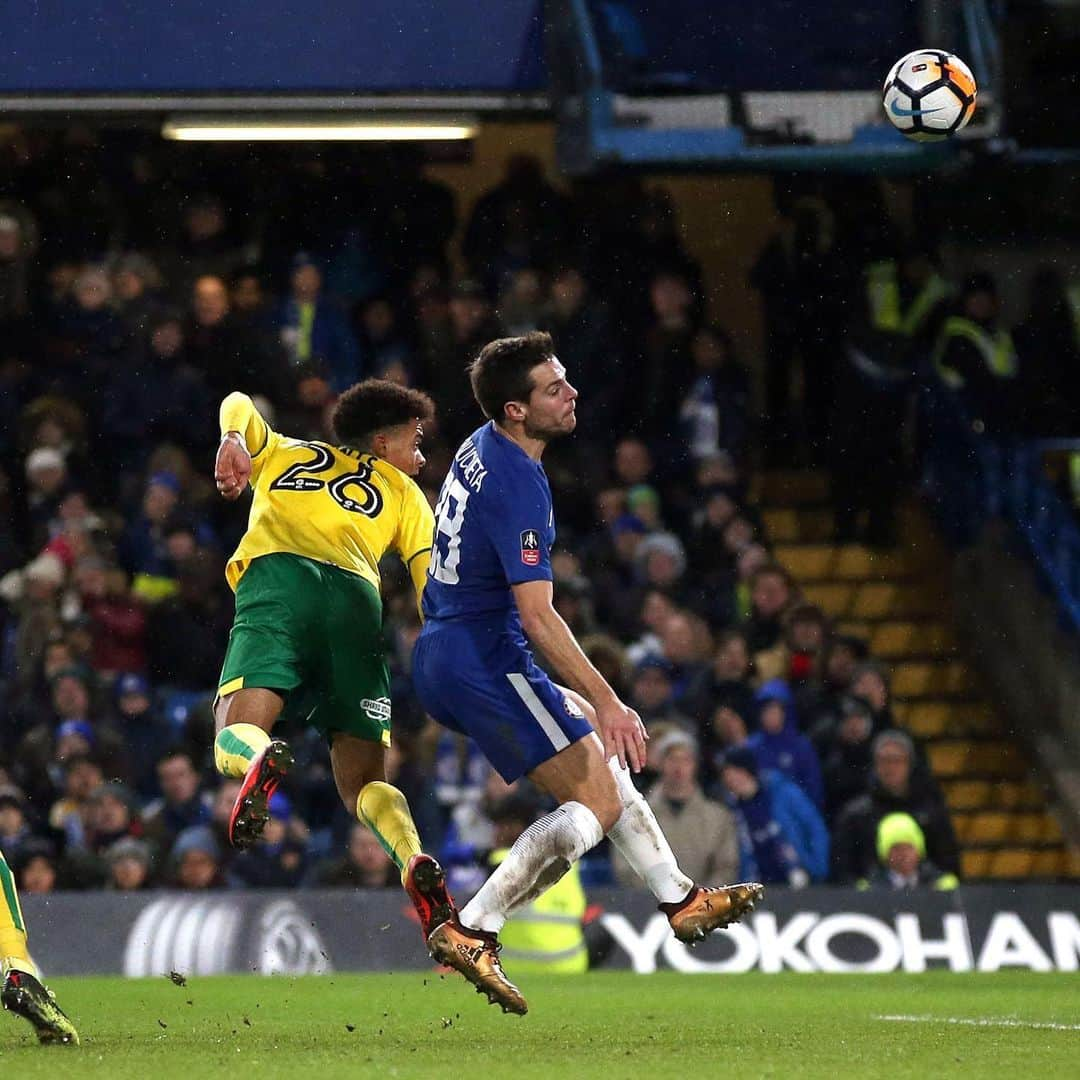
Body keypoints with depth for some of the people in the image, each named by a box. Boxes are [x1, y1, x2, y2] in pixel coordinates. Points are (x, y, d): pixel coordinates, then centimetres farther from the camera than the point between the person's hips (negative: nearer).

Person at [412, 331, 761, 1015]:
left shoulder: (481, 448, 9)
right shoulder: (518, 484, -21)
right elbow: (537, 616, -25)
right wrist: (606, 701, -23)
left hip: (443, 656, 10)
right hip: (485, 663, -10)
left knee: (601, 745, 23)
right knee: (597, 803, -8)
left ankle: (680, 899, 29)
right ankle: (471, 934, -14)